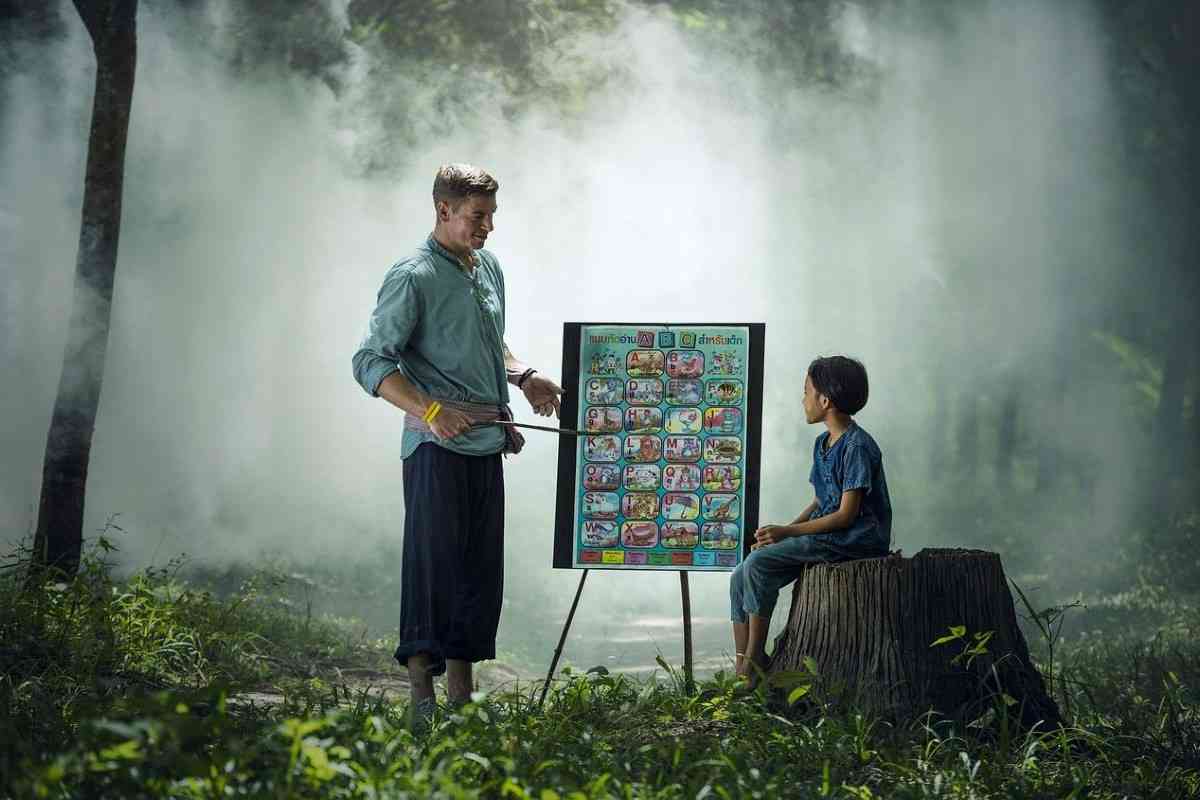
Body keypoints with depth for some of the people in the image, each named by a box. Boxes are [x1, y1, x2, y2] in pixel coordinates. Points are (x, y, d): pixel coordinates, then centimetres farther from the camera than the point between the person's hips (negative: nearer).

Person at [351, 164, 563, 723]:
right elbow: (370, 362, -13)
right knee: (434, 563, -9)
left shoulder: (490, 269, 16)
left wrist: (522, 376, 11)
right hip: (437, 446, -8)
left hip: (487, 445, 8)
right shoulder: (413, 277, -9)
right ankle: (421, 693, -5)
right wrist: (429, 410, -25)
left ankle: (461, 693, 15)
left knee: (482, 569, 8)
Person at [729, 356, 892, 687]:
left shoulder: (857, 446, -14)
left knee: (759, 563, -24)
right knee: (740, 578, -5)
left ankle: (754, 662, -16)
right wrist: (783, 531, 2)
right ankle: (741, 671, -6)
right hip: (825, 535, 9)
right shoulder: (823, 444, 16)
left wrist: (787, 532, -16)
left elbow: (846, 514, -17)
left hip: (856, 541, -9)